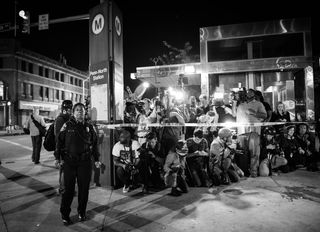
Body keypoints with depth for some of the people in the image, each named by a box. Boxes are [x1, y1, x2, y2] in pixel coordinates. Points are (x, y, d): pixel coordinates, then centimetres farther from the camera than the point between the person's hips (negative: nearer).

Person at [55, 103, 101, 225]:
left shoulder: (89, 127, 6)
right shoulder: (67, 126, 1)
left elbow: (94, 144, 10)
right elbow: (59, 142, 2)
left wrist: (96, 159, 9)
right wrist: (59, 157, -4)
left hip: (85, 161, 2)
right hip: (69, 161, -2)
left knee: (84, 188, 9)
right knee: (68, 188, 3)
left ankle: (82, 212, 26)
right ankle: (65, 214, 19)